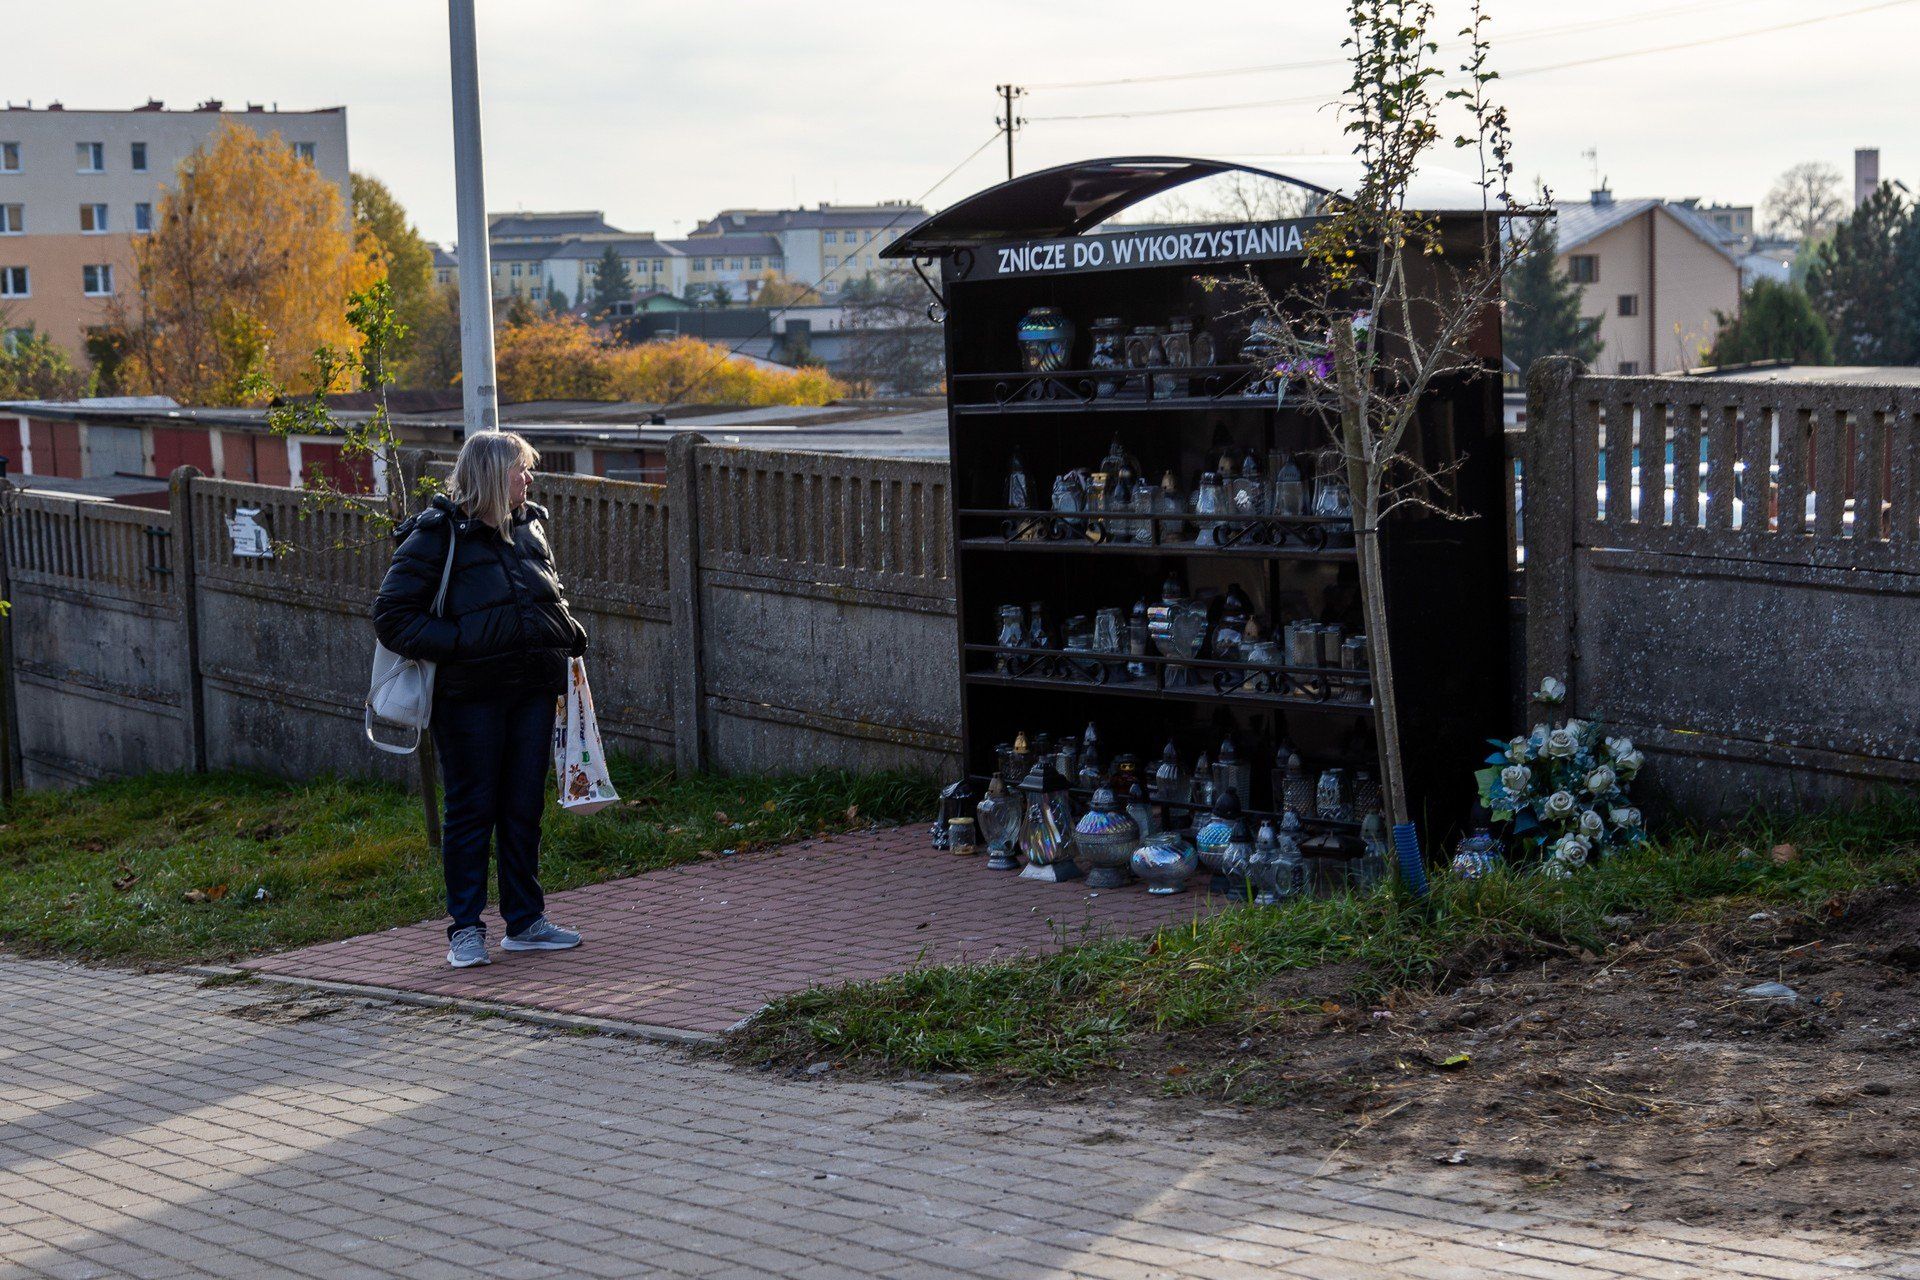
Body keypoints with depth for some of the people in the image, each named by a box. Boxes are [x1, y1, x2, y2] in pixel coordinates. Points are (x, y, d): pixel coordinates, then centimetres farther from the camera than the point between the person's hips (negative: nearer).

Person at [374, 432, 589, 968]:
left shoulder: (529, 527, 13)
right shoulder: (437, 536, -9)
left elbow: (551, 597, 28)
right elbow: (392, 616, -10)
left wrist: (570, 634, 9)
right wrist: (457, 642, -18)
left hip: (532, 691, 6)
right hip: (469, 696, -6)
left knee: (524, 808, 10)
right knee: (472, 811, 1)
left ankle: (525, 921, 20)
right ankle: (465, 928, 10)